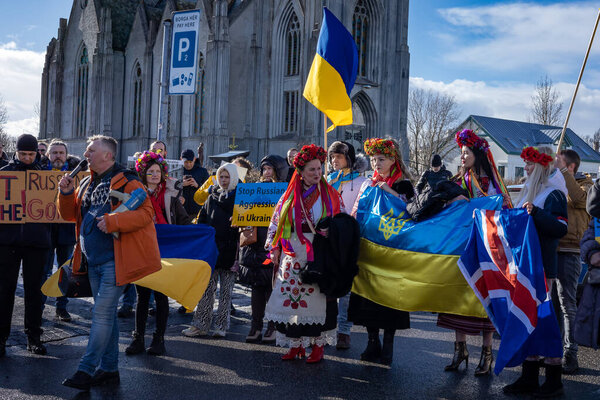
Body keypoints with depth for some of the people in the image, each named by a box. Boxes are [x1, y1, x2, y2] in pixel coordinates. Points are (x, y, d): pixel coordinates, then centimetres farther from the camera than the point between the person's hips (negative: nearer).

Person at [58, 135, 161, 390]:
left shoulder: (126, 181, -10)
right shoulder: (88, 184, 16)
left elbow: (145, 213, -17)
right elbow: (70, 215, 19)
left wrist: (113, 221, -26)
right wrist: (66, 194, 1)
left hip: (115, 260, -8)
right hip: (93, 261, 9)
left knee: (102, 313, -8)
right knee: (107, 313, 13)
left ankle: (87, 370, -3)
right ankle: (109, 369, 22)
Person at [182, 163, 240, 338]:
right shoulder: (212, 197, 14)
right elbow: (201, 221, 14)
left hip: (230, 250, -3)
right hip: (210, 249, 3)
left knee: (226, 290, 4)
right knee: (207, 288, 3)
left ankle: (222, 326, 12)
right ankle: (201, 325, 7)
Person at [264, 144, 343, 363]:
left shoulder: (330, 195, 5)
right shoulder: (290, 195, 9)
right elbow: (276, 222, 13)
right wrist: (274, 248, 5)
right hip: (293, 256, 2)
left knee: (317, 298, -3)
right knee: (291, 298, 2)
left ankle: (318, 346, 9)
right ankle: (296, 345, 14)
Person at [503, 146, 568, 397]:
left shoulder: (554, 194, -9)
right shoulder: (530, 191, 17)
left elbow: (561, 228, -21)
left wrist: (536, 212, -30)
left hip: (542, 266, -8)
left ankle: (554, 380, 5)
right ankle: (529, 377, 17)